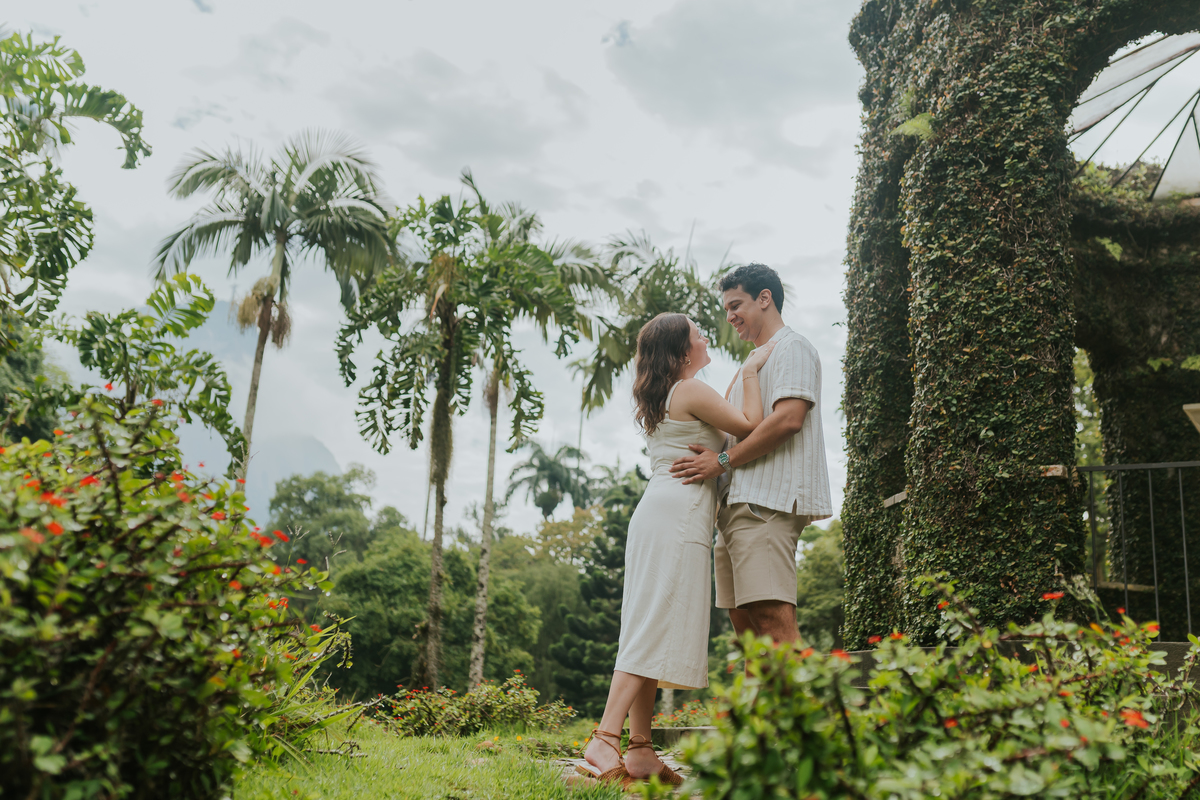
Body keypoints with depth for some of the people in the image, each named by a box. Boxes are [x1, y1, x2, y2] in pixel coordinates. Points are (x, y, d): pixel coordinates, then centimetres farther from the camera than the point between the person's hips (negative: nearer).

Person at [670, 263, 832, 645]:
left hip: (767, 500, -10)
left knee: (772, 617, -17)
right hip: (736, 502, 10)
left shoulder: (792, 348, 0)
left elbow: (789, 418, -16)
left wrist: (724, 460, -15)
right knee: (744, 621, 6)